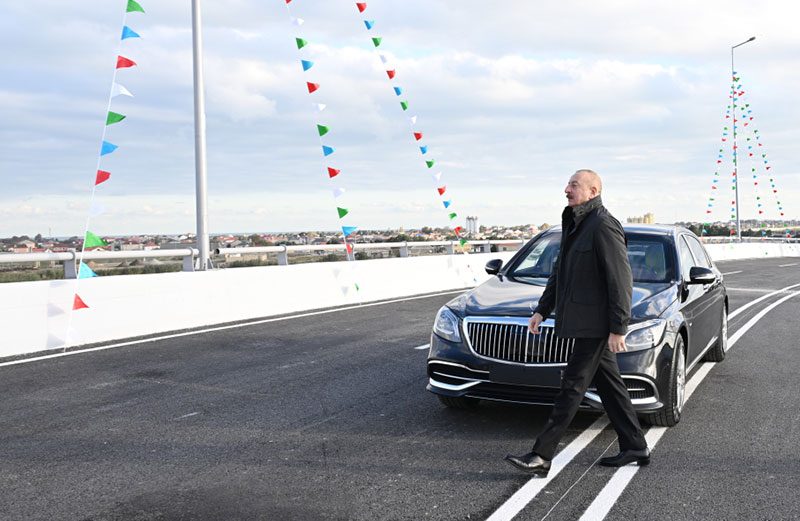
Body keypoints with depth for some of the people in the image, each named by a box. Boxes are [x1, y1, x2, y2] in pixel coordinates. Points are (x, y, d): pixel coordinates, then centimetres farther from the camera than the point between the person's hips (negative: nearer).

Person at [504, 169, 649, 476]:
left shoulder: (604, 226, -15)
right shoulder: (573, 226, 16)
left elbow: (620, 280, -18)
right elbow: (559, 272, 23)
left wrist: (617, 329, -20)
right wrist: (542, 310, 19)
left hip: (596, 323, -10)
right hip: (582, 321, 10)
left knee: (572, 387, -7)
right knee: (609, 384, 14)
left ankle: (541, 457, -5)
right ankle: (635, 449, 24)